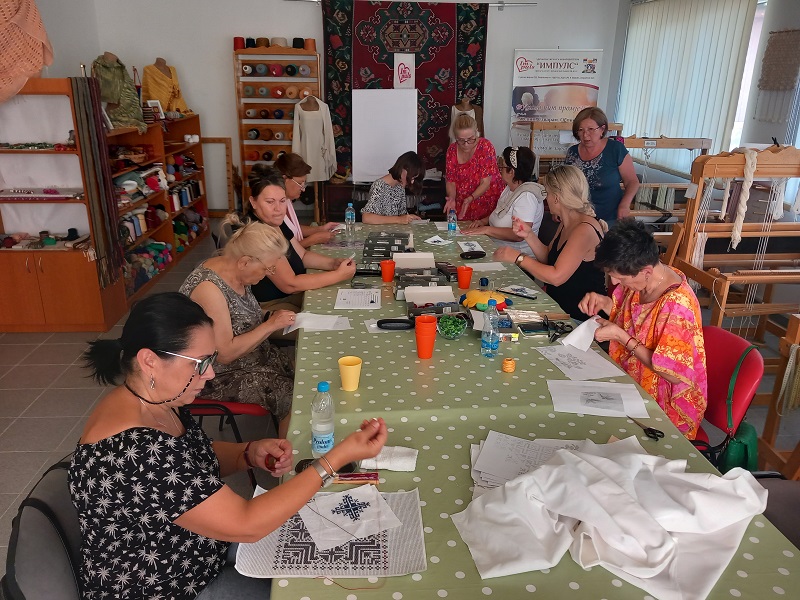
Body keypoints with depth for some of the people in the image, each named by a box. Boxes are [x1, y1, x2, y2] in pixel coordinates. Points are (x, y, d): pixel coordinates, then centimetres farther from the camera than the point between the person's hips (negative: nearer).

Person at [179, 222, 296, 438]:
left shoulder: (235, 271, -3)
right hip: (220, 375, -9)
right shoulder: (209, 288, -29)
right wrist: (270, 325, -23)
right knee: (294, 398, -15)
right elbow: (225, 353, -27)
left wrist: (274, 318, -2)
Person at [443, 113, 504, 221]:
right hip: (462, 206, 4)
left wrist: (470, 199, -29)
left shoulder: (485, 146, -11)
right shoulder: (452, 150, 0)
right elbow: (450, 181, 3)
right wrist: (451, 198, -18)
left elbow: (486, 182, -14)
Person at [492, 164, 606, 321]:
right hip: (557, 305, 9)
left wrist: (518, 257, -18)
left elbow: (556, 276, -26)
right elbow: (548, 258, 16)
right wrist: (528, 235, 1)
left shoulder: (585, 230, -22)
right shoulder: (566, 224, 9)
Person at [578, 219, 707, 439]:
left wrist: (620, 336, -24)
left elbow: (673, 374, -24)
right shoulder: (641, 281, -7)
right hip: (632, 378, 7)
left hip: (665, 407, -7)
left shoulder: (677, 305, -30)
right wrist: (604, 302, -9)